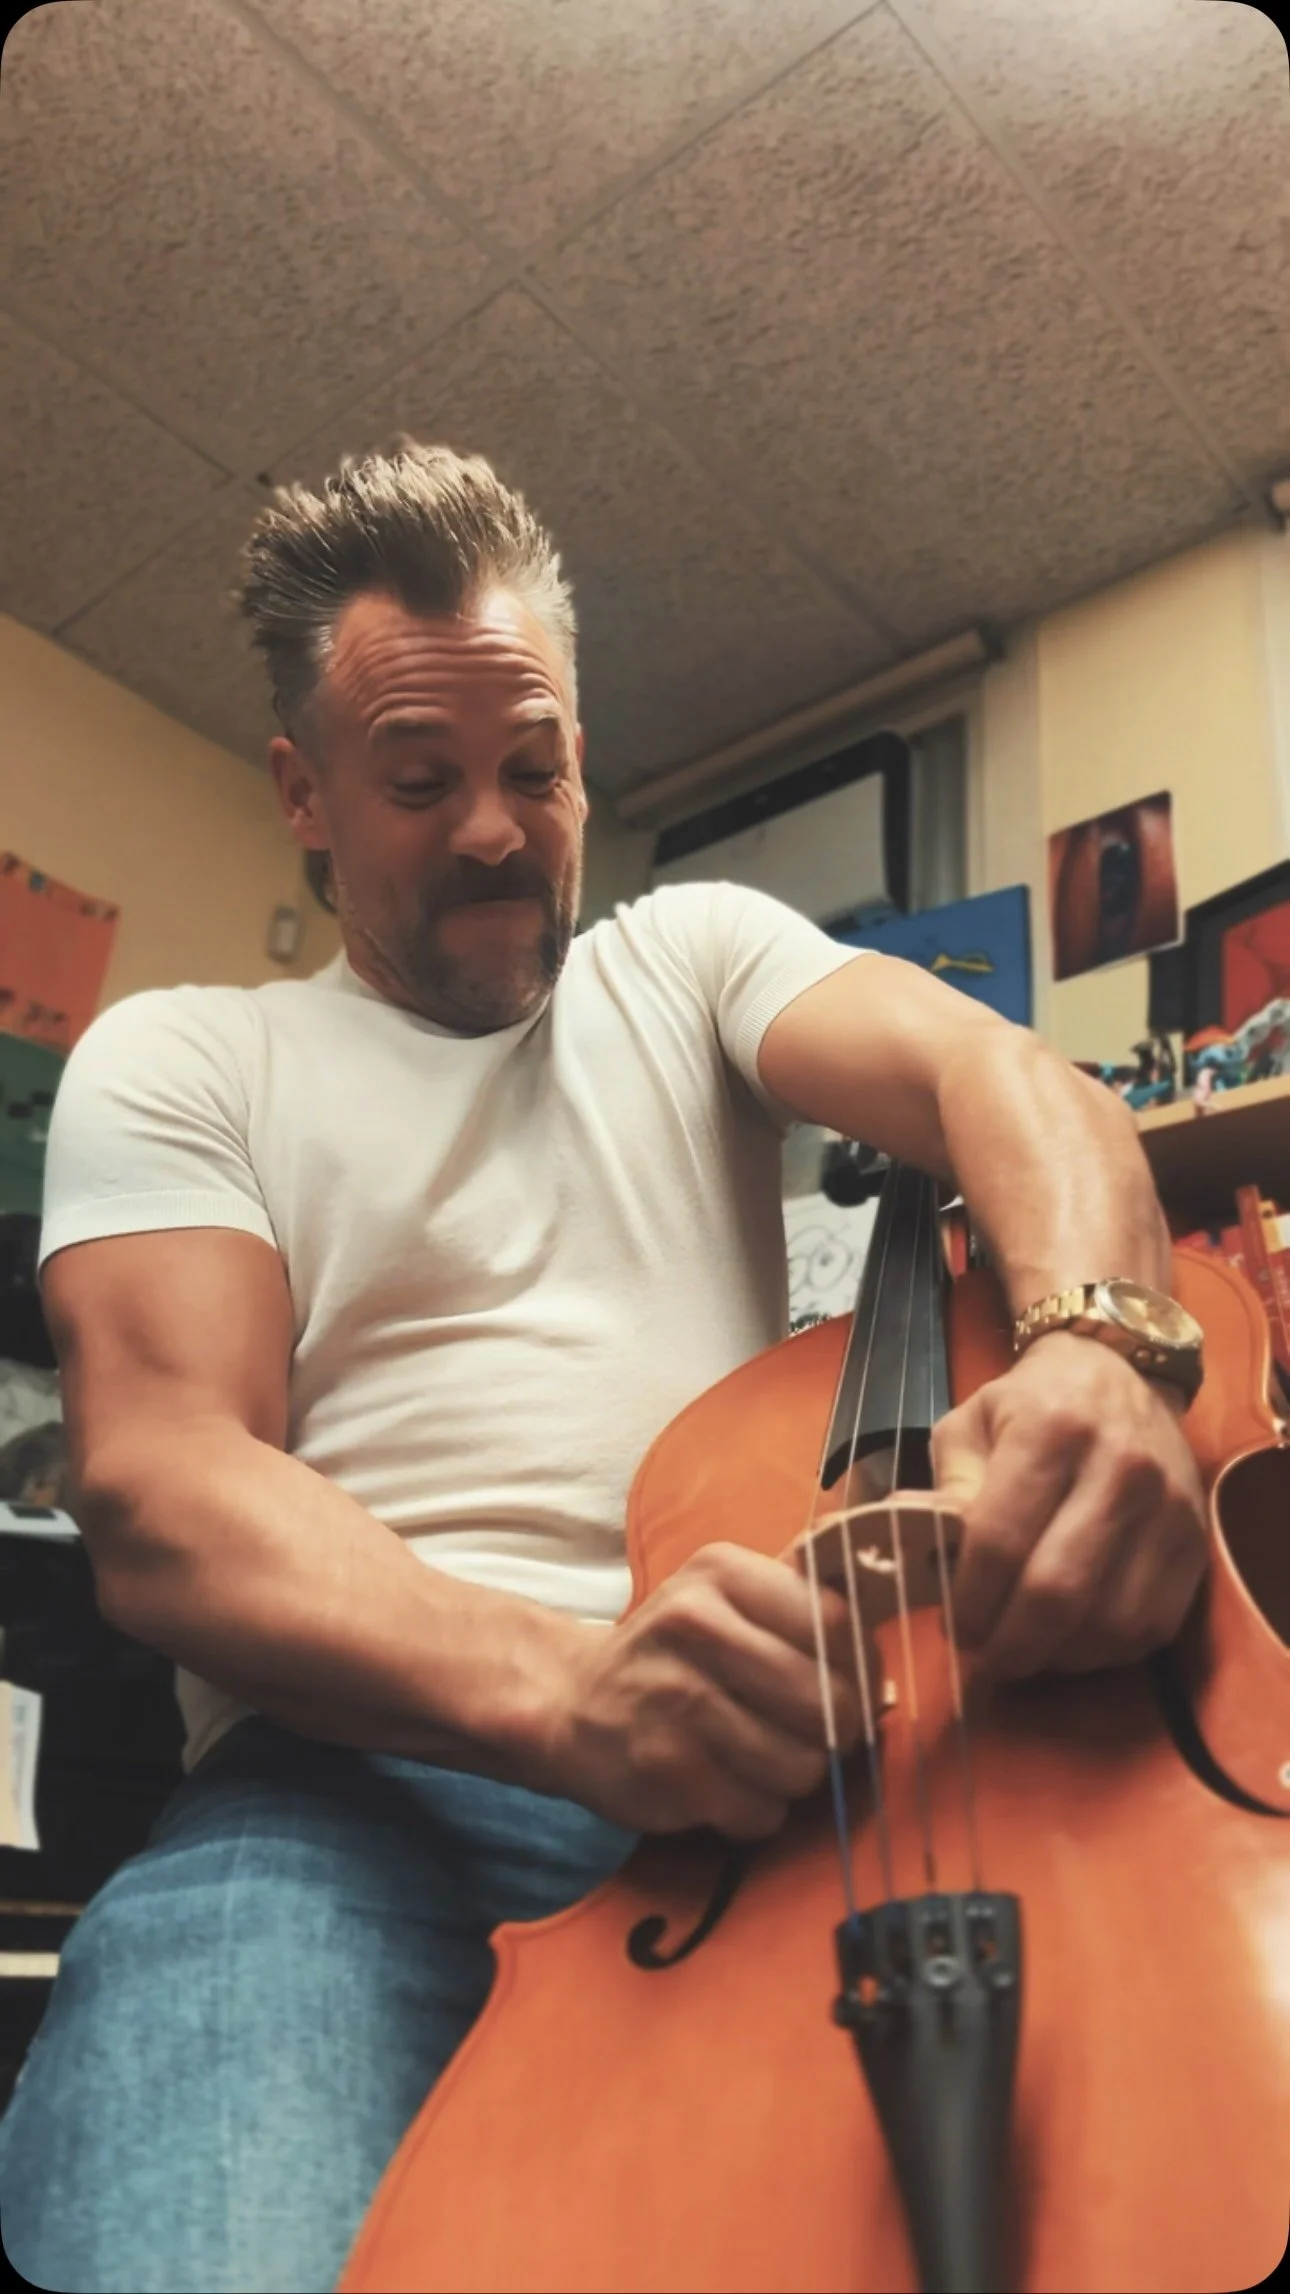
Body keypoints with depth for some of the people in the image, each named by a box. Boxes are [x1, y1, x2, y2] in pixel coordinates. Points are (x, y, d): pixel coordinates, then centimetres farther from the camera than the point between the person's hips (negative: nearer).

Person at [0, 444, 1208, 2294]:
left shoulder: (698, 950, 21)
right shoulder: (178, 1063, 13)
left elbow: (989, 1067, 1)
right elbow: (160, 1495, -4)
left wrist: (1092, 1336, -25)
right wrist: (561, 1684, -24)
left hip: (767, 1734, 2)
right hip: (369, 1770, -1)